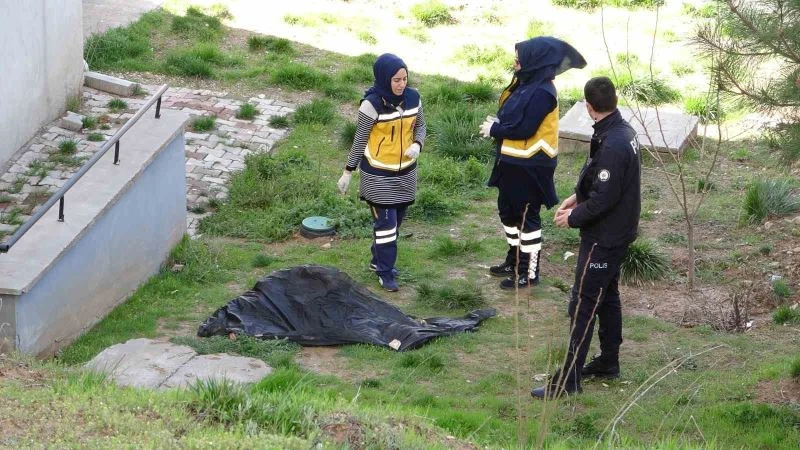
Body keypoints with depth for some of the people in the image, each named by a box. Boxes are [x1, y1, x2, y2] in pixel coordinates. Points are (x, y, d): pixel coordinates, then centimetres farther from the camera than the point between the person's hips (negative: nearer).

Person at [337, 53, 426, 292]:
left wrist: (417, 145, -13)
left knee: (396, 220, 15)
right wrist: (348, 172, -6)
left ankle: (379, 260, 34)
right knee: (386, 222, -4)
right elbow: (360, 139, -10)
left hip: (405, 172, 5)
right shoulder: (372, 104, -19)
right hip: (379, 174, -5)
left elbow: (420, 126, 10)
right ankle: (385, 272, 9)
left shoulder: (413, 98, -5)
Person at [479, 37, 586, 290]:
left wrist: (493, 130, -13)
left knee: (527, 217, 0)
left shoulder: (541, 92, -22)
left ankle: (530, 272, 10)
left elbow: (524, 129, -25)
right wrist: (497, 123, -6)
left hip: (530, 167, -10)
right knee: (508, 211, 21)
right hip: (513, 163, 10)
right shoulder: (526, 84, 8)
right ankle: (515, 260, 36)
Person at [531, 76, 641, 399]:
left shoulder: (612, 146, -28)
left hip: (604, 238, -10)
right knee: (607, 296, 22)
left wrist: (573, 218, -12)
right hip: (617, 232, 10)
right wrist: (577, 197, 11)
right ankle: (609, 362, 35)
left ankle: (569, 379, -1)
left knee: (583, 305, -5)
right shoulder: (622, 131, 4)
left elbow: (604, 198, -26)